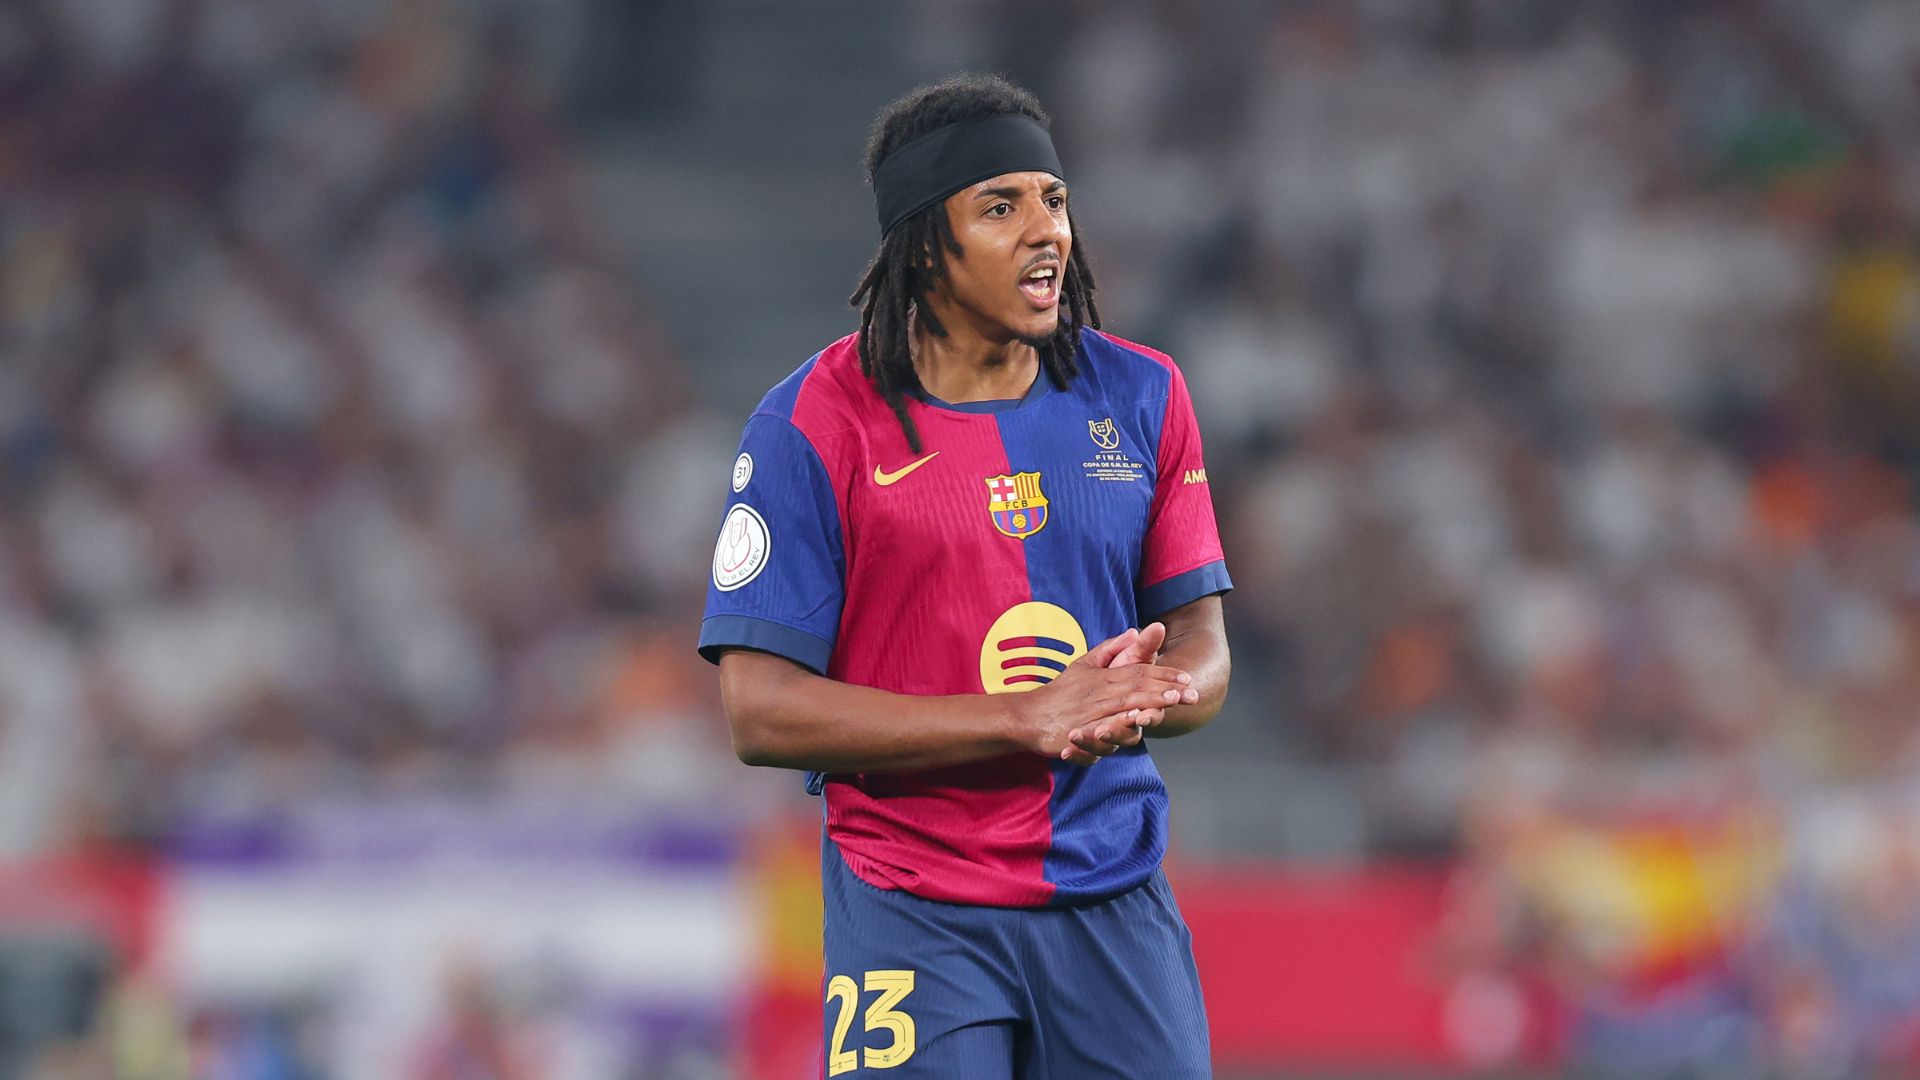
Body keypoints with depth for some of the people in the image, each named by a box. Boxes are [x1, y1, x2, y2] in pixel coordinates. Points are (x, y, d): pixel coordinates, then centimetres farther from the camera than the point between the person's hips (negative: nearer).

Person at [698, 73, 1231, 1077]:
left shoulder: (1141, 397, 6)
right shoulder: (813, 422, -7)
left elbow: (1202, 653, 10)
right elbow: (761, 712, -12)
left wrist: (1143, 695, -16)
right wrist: (1027, 719, -19)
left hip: (1117, 902, 4)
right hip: (915, 915, -3)